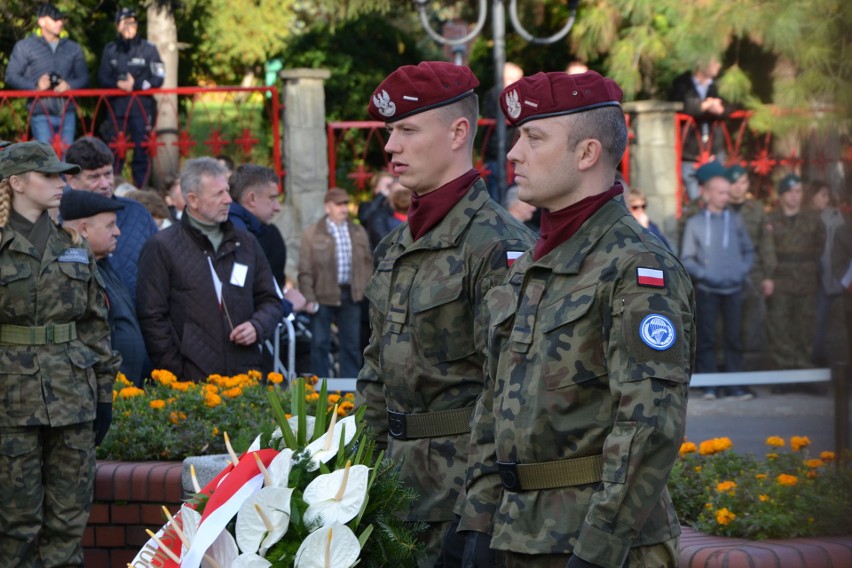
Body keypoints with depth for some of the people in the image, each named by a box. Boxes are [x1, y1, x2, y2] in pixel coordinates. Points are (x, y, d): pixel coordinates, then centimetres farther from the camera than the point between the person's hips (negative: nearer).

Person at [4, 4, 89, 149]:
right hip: (41, 114, -3)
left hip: (67, 114, 3)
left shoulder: (73, 48, 18)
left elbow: (84, 77, 14)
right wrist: (35, 85, -14)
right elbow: (11, 76, 2)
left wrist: (69, 85, -10)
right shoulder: (24, 46, 8)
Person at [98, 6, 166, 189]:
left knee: (141, 150, -3)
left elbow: (158, 78, -2)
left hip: (142, 105, -2)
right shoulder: (110, 50, 11)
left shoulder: (148, 49, 3)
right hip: (117, 105, 2)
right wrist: (119, 84, -12)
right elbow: (103, 78, 8)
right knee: (114, 151, 1)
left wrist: (136, 85, -14)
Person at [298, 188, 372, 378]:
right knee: (320, 344, 1)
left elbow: (367, 264, 14)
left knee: (352, 344, 7)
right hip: (323, 297, -3)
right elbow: (305, 270, -4)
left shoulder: (359, 233, 11)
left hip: (350, 296, 4)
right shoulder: (312, 234, -2)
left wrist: (366, 290, 3)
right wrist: (309, 298, -10)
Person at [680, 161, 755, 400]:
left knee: (733, 338, 2)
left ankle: (735, 386, 5)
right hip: (707, 290, -2)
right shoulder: (695, 222, 2)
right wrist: (704, 274, -11)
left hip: (733, 289, 2)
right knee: (707, 338, -1)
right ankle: (709, 387, 4)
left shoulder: (735, 220, 8)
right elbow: (686, 259, 2)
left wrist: (741, 271, -2)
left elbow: (748, 251, 14)